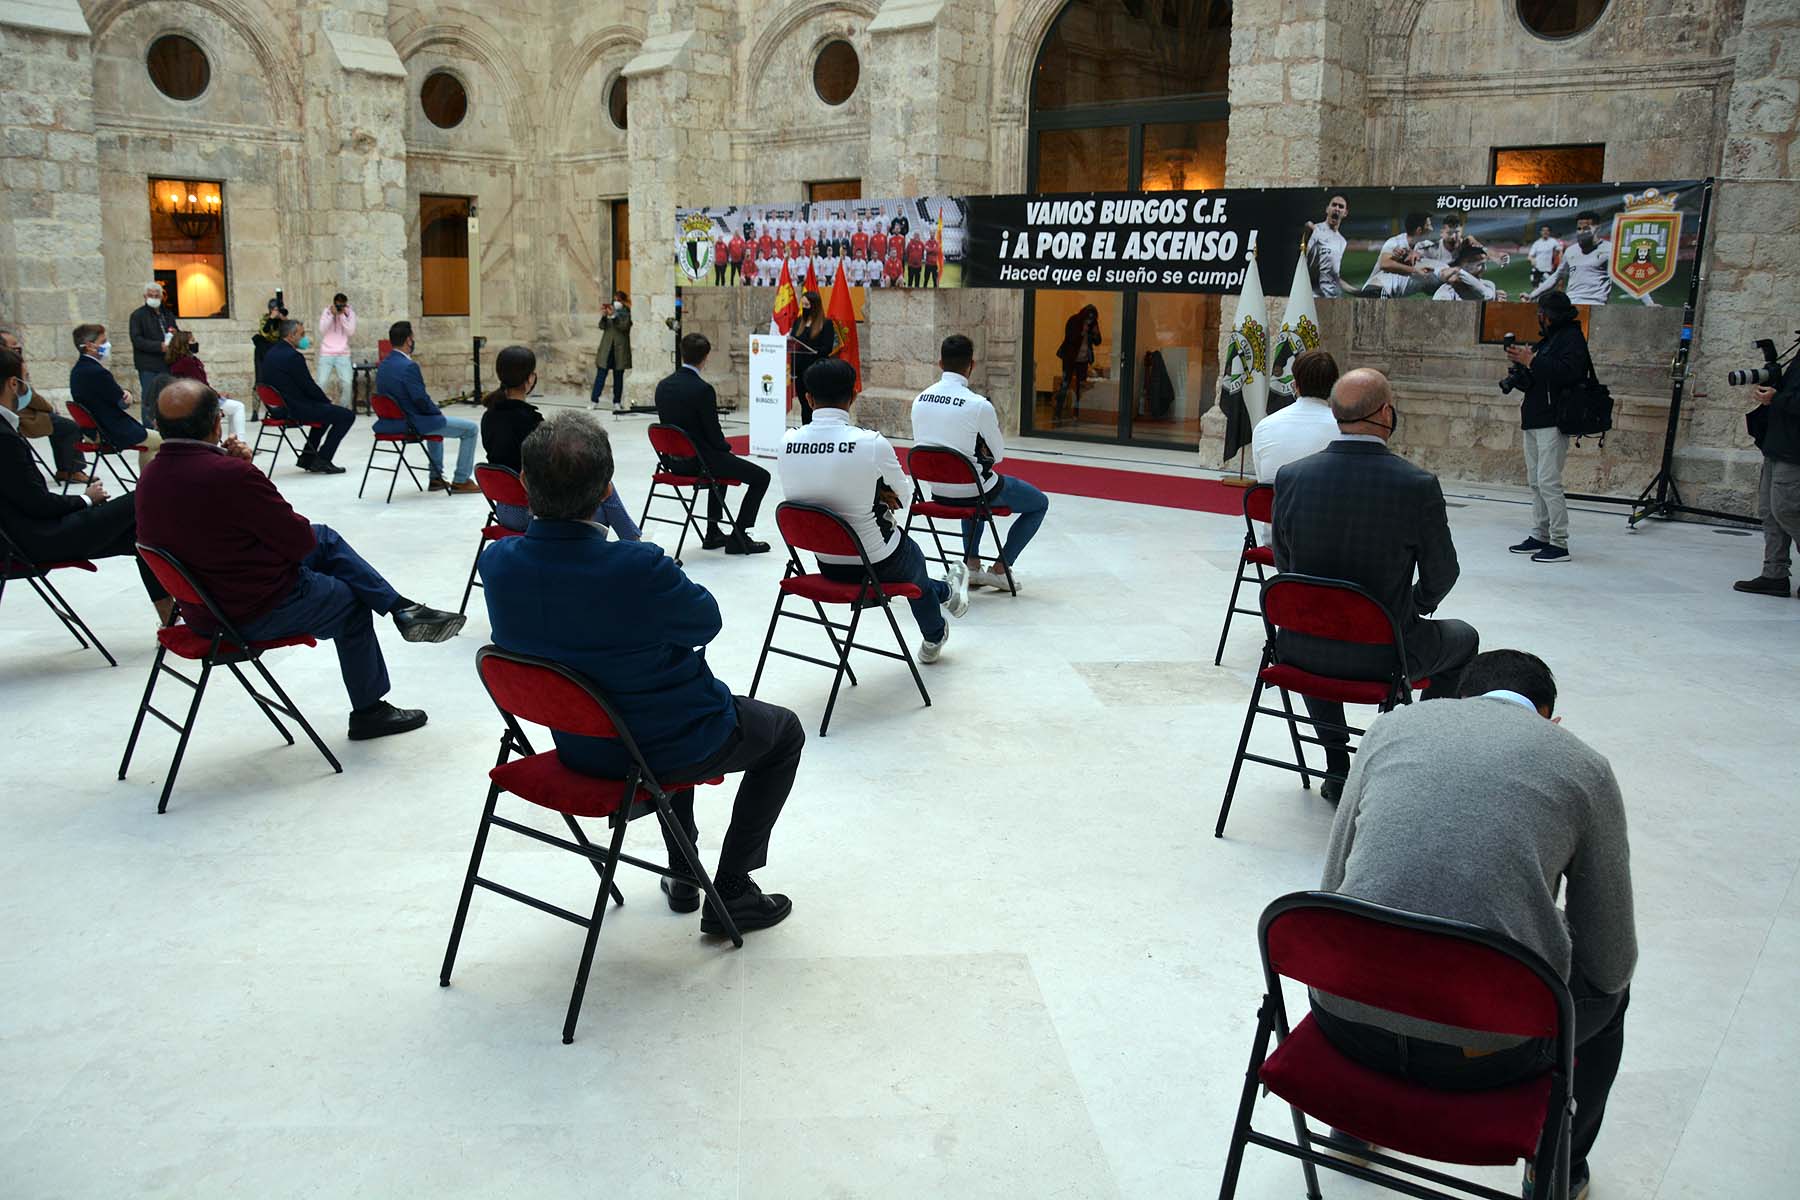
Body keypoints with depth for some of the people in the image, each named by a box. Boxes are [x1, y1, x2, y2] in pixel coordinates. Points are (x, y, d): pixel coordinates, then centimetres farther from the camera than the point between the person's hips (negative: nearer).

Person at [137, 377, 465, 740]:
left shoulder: (150, 478, -4)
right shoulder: (231, 475, -31)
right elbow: (299, 540, -19)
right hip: (257, 614, -8)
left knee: (326, 538, 20)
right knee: (351, 603, 20)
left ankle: (401, 609, 23)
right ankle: (368, 712, 34)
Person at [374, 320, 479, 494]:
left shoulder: (383, 366, 6)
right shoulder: (409, 367, -22)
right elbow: (422, 400, -23)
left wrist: (435, 411, 14)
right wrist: (438, 412, -3)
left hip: (394, 422, 9)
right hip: (414, 425, -9)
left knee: (436, 421, 39)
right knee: (471, 429, 3)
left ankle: (436, 478, 39)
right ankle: (461, 481, 8)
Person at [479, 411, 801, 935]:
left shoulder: (497, 560, -16)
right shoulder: (638, 568, -34)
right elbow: (707, 621, -13)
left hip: (578, 744, 6)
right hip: (668, 749, -6)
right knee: (784, 731, 22)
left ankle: (682, 876, 42)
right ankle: (730, 893, 21)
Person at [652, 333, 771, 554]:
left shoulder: (663, 386, 2)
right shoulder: (703, 390, -21)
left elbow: (673, 427, 11)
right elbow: (713, 433, -16)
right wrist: (727, 446, 7)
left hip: (675, 461, 8)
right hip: (700, 461, -8)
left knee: (722, 463, 37)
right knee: (761, 477, 3)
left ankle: (712, 533, 37)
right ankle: (738, 537, 3)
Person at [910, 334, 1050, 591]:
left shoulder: (920, 400, -4)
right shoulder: (979, 405, -21)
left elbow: (923, 447, 9)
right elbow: (999, 455, -8)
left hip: (938, 490, 6)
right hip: (974, 489, -6)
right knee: (1039, 503, 17)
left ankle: (971, 564, 29)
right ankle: (1000, 569, 13)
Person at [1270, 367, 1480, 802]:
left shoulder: (1291, 476, -9)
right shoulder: (1419, 485, -17)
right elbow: (1442, 575, -4)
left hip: (1303, 650, 2)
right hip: (1383, 656, -2)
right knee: (1463, 637, 30)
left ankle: (1338, 770, 35)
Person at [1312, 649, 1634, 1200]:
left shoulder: (1392, 725, 11)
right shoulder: (1586, 766, 6)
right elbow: (1609, 963, 10)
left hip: (1345, 1020, 2)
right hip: (1488, 1051, -2)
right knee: (1610, 989, 31)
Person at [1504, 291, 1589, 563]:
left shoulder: (1572, 338, -8)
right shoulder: (1547, 339, 20)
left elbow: (1567, 371, -25)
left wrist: (1531, 361, -21)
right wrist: (1521, 362, 5)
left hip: (1553, 423, -10)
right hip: (1534, 421, 10)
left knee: (1548, 482, -13)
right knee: (1535, 482, 12)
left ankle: (1559, 543, -10)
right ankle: (1540, 536, 19)